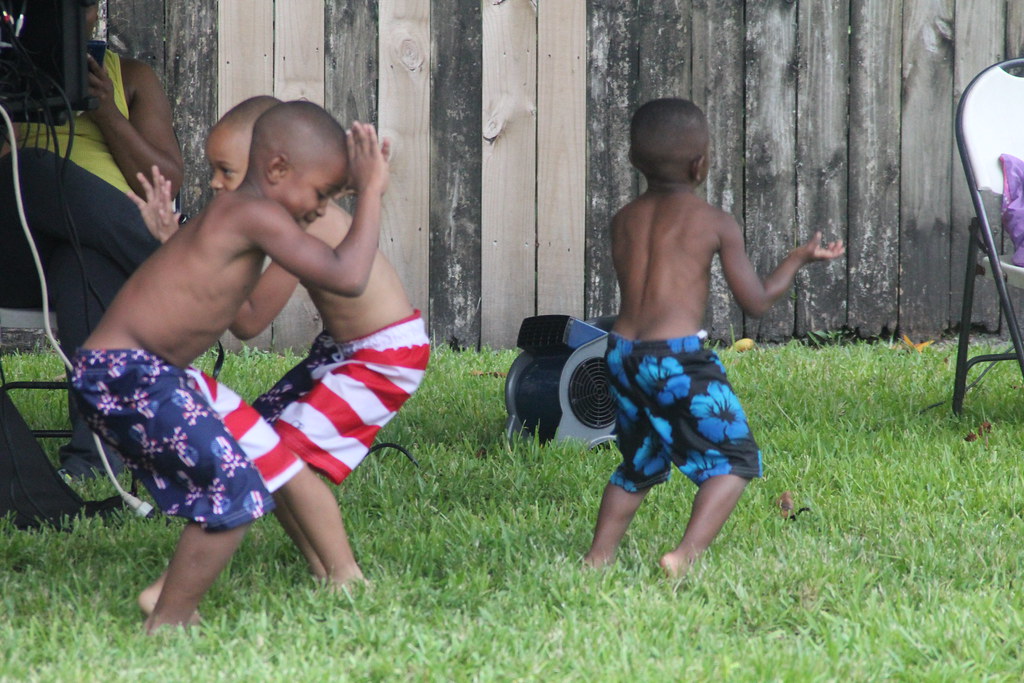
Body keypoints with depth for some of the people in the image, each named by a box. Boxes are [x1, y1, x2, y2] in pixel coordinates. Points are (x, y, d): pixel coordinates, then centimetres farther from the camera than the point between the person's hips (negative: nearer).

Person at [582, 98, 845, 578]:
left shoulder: (623, 221, 11)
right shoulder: (714, 223, -1)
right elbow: (756, 302, 3)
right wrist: (800, 259, 18)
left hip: (621, 353, 6)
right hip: (677, 355, -6)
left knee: (639, 465, 25)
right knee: (733, 458, 4)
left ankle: (597, 558, 20)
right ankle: (687, 554, -13)